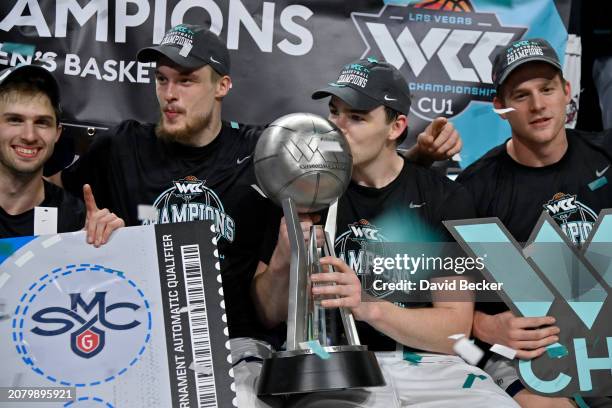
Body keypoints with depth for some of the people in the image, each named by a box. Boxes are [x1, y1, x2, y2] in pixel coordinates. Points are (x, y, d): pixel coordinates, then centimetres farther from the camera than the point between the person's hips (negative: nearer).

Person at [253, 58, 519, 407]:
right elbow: (269, 313, 6)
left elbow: (454, 330, -3)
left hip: (432, 365, 1)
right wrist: (282, 262, -16)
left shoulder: (447, 199, 3)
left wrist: (368, 306, -20)